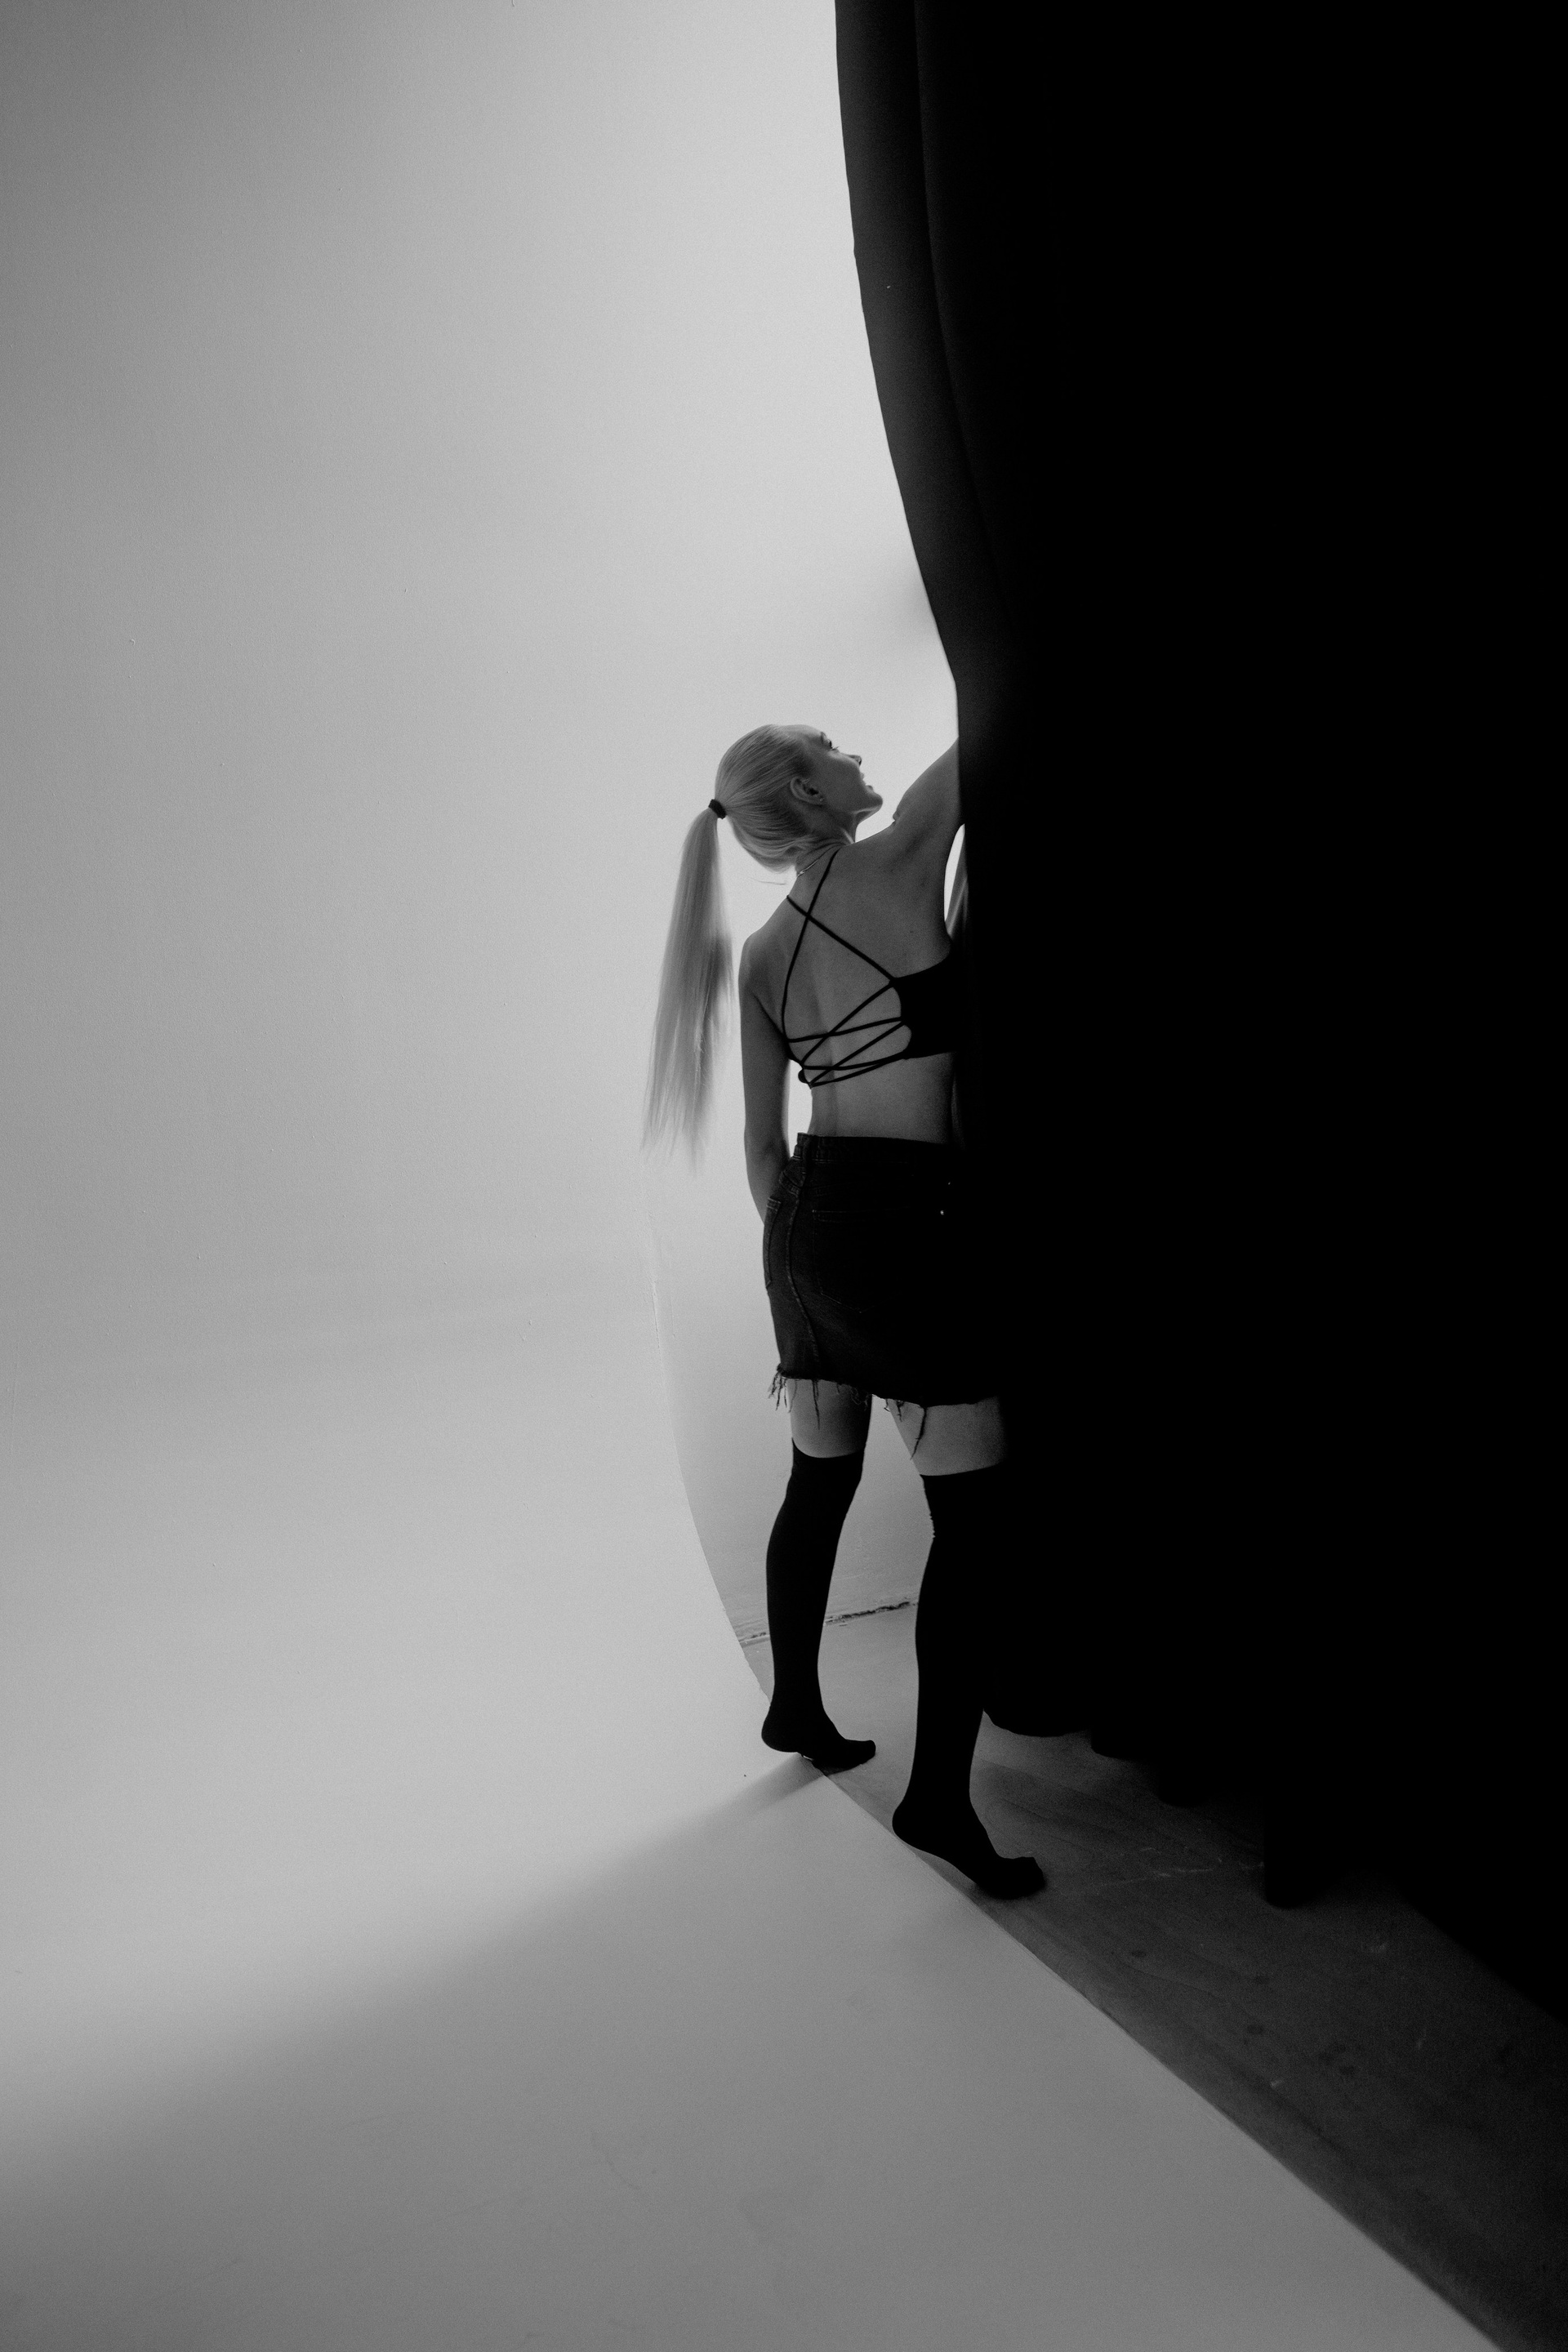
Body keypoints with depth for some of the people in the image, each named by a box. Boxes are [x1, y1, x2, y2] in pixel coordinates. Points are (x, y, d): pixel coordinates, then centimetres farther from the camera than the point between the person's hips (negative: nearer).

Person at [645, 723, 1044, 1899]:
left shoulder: (761, 955, 11)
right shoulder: (899, 862, -7)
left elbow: (764, 1144, 13)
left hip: (810, 1219, 8)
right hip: (904, 1219, -8)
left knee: (820, 1480, 20)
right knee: (974, 1511, -2)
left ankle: (796, 1707, 37)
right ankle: (940, 1795, 0)